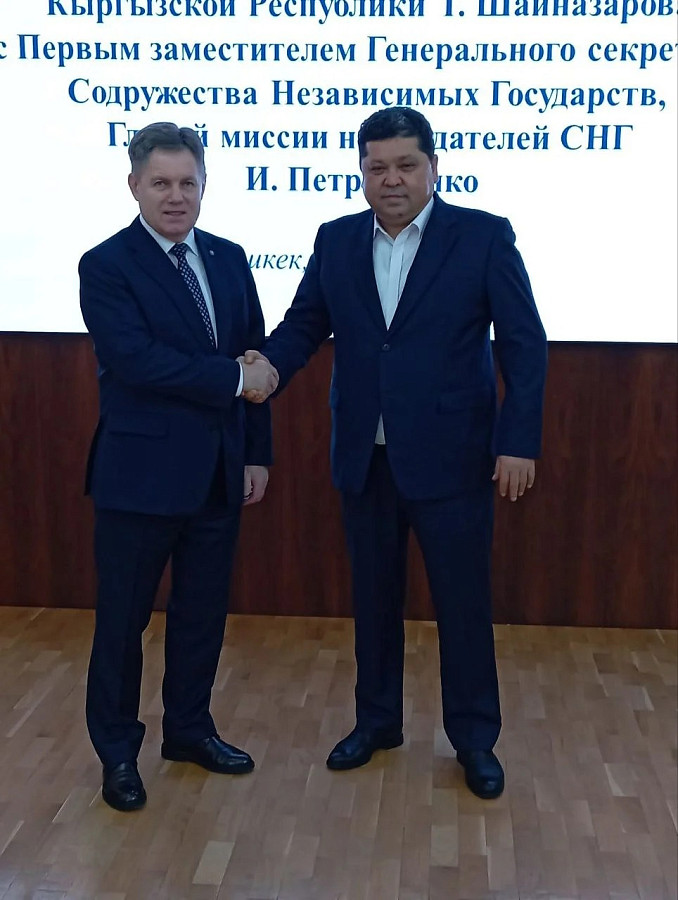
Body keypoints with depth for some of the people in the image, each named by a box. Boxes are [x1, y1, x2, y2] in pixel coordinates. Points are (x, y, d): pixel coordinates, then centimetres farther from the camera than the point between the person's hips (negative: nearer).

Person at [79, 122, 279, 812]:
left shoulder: (229, 259, 9)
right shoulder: (106, 266, -8)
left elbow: (256, 362, 9)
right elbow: (136, 359, -22)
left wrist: (257, 453, 6)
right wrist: (234, 379, -19)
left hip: (218, 472, 5)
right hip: (141, 474, -5)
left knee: (203, 613, 16)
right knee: (123, 619, 8)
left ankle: (189, 729, 35)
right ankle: (117, 751, 26)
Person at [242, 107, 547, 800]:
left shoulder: (484, 237, -5)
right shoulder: (335, 241, 6)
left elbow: (524, 343, -7)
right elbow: (305, 322, 5)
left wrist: (519, 441, -13)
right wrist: (269, 365, -17)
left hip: (449, 457, -3)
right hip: (365, 458, 4)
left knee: (462, 601, 6)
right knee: (373, 597, 16)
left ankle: (474, 738, 25)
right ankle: (376, 721, 34)